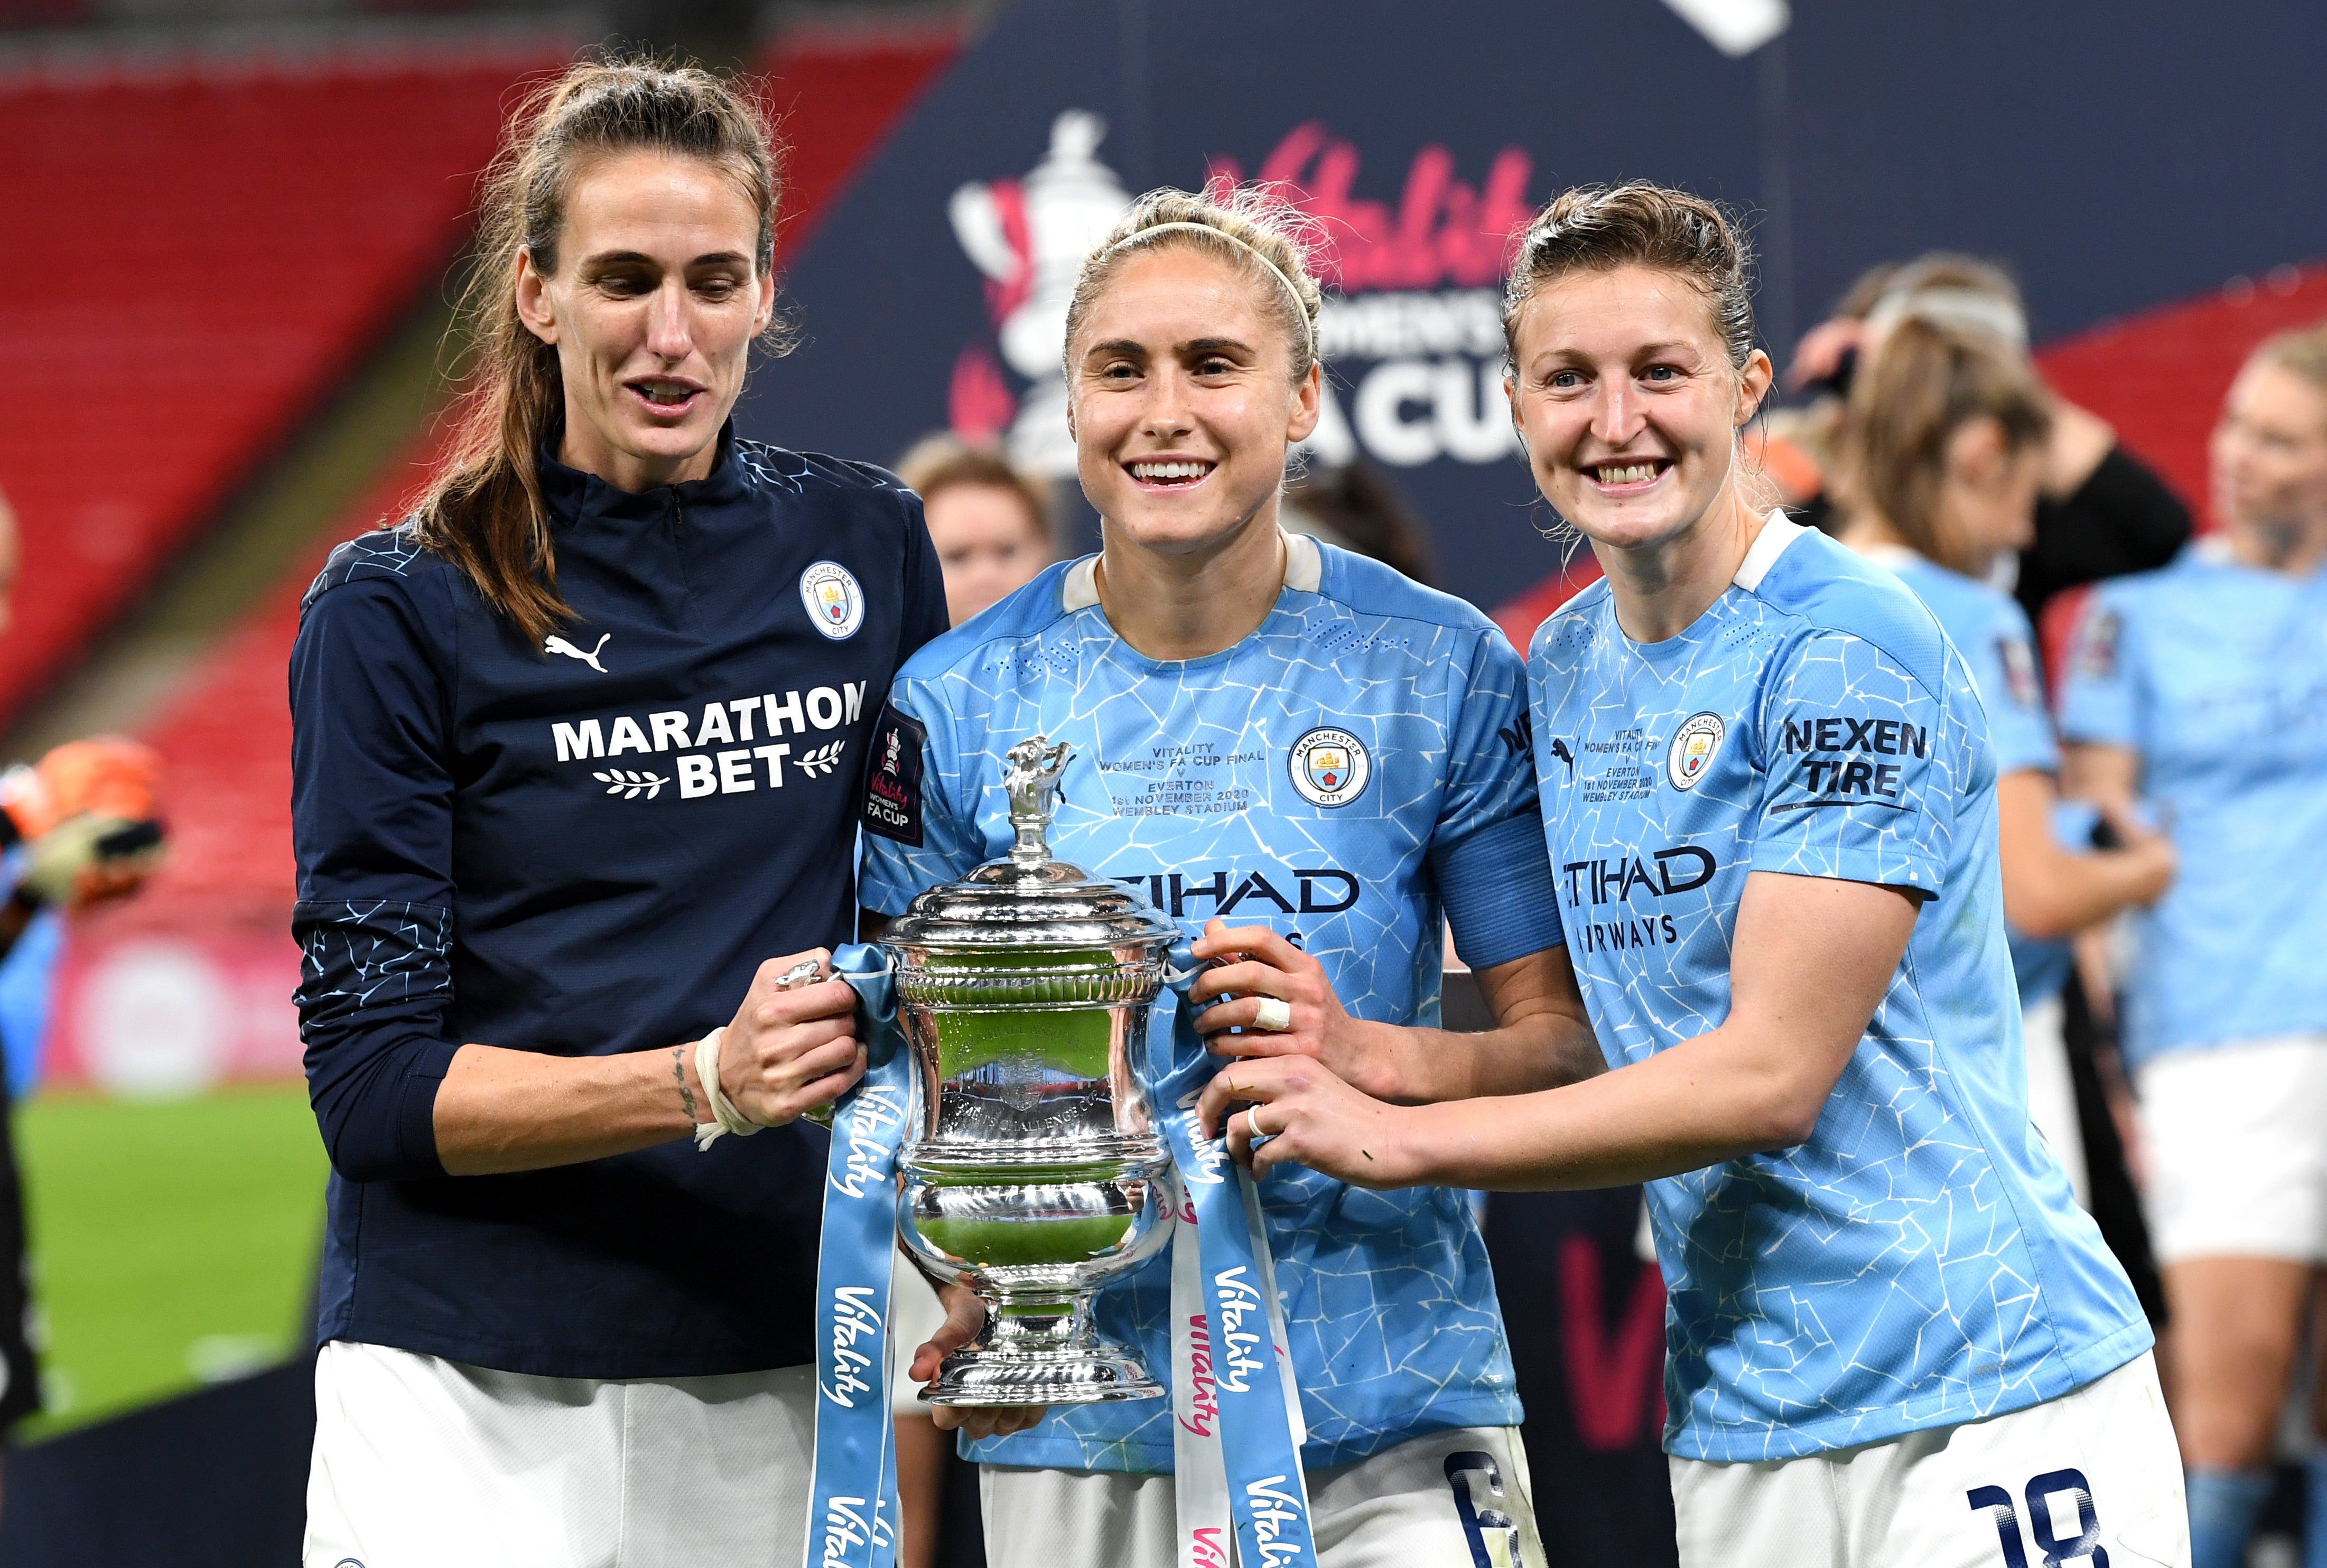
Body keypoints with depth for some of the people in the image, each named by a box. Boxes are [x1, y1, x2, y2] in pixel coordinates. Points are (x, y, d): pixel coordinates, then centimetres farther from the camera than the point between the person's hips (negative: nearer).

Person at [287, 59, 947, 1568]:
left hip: (786, 1384, 3)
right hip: (474, 1393, -3)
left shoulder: (867, 544, 8)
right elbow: (371, 1075, -7)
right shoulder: (397, 610, -2)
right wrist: (708, 1084, -21)